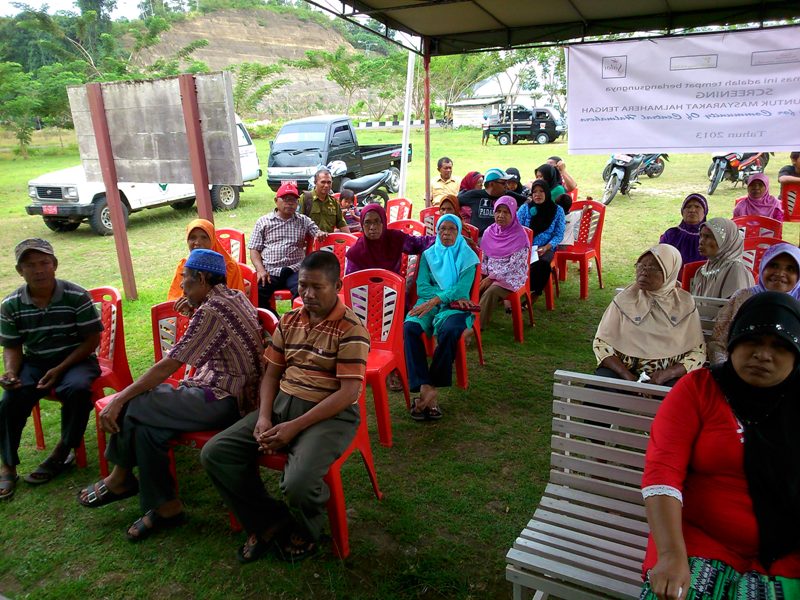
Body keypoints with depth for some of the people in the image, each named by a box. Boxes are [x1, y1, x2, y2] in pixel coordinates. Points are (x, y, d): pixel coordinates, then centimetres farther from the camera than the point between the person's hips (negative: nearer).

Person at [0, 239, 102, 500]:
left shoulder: (77, 296, -13)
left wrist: (60, 369, -17)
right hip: (34, 363, 3)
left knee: (77, 389, -34)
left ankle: (63, 451, -11)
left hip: (75, 360, -3)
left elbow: (92, 339, -9)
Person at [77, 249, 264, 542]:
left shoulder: (211, 310, -19)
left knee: (128, 406, -6)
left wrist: (121, 397, -9)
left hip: (224, 400, -10)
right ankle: (165, 506, 6)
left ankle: (120, 480, 19)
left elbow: (169, 365, -17)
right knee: (147, 426, 2)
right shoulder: (235, 296, 11)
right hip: (232, 391, 10)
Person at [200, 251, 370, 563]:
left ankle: (306, 532, 9)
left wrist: (295, 427, -20)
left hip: (330, 414, -6)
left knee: (298, 483, -31)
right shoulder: (289, 320, 9)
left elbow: (348, 392, -17)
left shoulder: (351, 329, -12)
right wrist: (264, 417, -6)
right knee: (214, 453, -7)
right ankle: (269, 521, 9)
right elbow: (271, 374, 12)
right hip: (282, 403, 7)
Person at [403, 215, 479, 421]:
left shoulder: (467, 256, 10)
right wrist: (450, 295, -10)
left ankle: (431, 387, -26)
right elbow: (422, 288, 4)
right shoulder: (428, 255, 17)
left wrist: (436, 299, -18)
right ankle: (425, 389, -35)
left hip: (455, 306, -2)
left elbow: (462, 289, -5)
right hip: (429, 304, 2)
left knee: (449, 331, -36)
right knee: (410, 327, -31)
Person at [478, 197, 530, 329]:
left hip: (511, 276, -5)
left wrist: (491, 278, -18)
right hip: (490, 274, 5)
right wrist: (483, 275, -5)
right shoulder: (489, 232, 4)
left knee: (491, 291, -31)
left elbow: (513, 265, -16)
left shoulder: (520, 236, -12)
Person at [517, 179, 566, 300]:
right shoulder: (525, 208, 5)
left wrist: (546, 248, -15)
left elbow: (559, 235, 1)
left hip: (546, 248, 0)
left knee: (542, 263, -34)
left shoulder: (557, 210, 4)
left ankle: (534, 292, -13)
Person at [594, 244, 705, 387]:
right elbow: (601, 342, 1)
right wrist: (626, 375, -14)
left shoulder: (685, 304, 4)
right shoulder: (624, 299, 2)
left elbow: (698, 352, 4)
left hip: (669, 376, 0)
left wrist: (666, 374, -14)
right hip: (623, 371, 0)